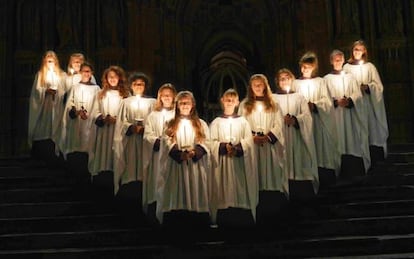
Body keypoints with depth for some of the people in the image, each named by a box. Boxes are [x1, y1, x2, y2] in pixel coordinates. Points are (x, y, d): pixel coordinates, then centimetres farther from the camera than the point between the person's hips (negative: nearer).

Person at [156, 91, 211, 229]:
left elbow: (205, 143, 2)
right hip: (176, 167, 0)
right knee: (176, 201, -3)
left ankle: (196, 225, 1)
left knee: (195, 199, -3)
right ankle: (175, 225, 1)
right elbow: (168, 144, -2)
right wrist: (180, 155, -20)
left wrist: (194, 152, -19)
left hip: (196, 167, 0)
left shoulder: (201, 124, 12)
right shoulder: (171, 124, 10)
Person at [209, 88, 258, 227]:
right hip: (223, 164, 0)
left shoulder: (243, 122, 12)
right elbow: (212, 142, -1)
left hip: (240, 163, 1)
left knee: (241, 191, -4)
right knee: (224, 193, -4)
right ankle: (223, 221, 0)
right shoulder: (216, 123, 9)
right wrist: (224, 147, -18)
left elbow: (248, 141, 0)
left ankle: (244, 222, 0)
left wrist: (238, 148, -17)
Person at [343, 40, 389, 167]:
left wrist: (367, 87, -14)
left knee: (371, 131, -4)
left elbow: (378, 86, 4)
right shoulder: (347, 67, 7)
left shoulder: (370, 67, 7)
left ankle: (372, 162, 1)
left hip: (368, 103, 0)